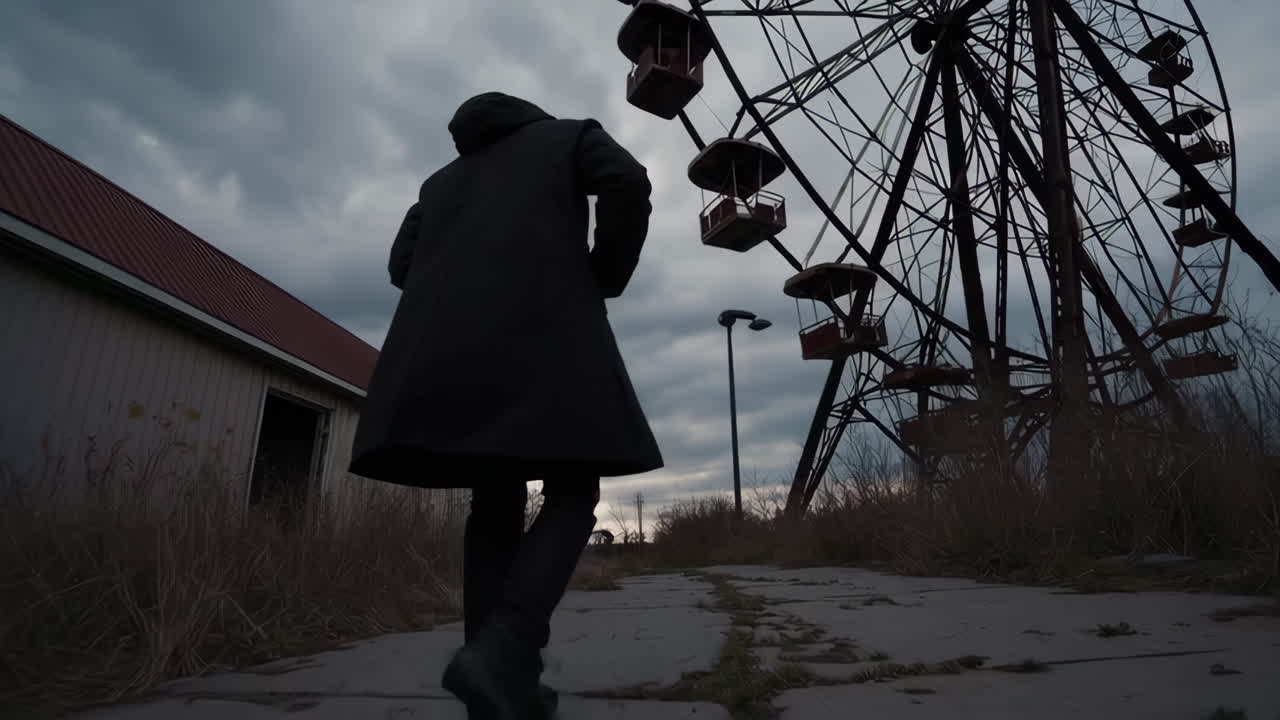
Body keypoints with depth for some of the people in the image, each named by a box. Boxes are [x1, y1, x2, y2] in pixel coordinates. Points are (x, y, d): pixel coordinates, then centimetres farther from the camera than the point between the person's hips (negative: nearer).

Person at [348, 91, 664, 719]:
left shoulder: (444, 177, 34)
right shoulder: (570, 136, 22)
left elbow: (403, 263, 20)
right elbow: (627, 184, 0)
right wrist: (604, 280, 8)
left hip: (446, 347, 5)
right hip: (546, 328, -5)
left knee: (495, 503, 8)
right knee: (573, 493, 0)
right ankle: (505, 652, -21)